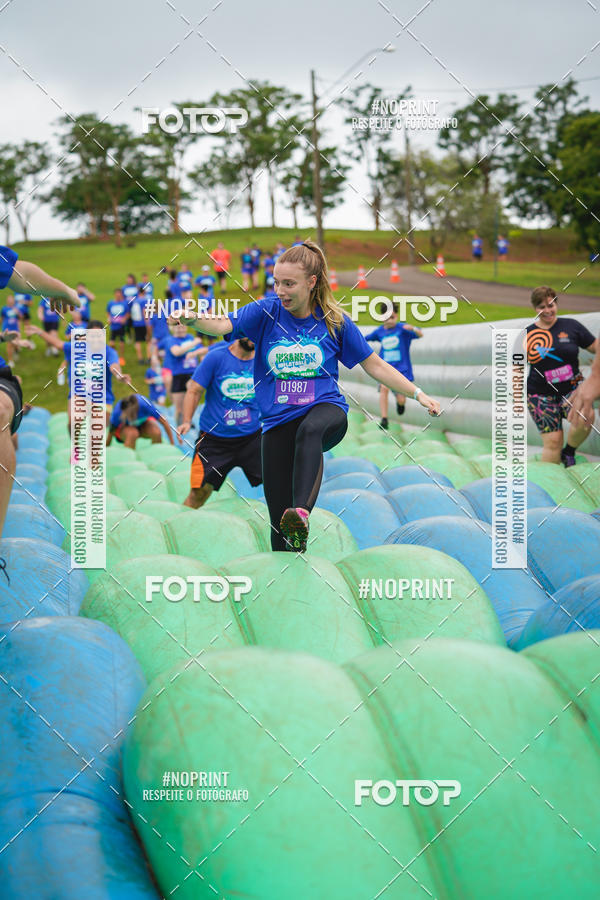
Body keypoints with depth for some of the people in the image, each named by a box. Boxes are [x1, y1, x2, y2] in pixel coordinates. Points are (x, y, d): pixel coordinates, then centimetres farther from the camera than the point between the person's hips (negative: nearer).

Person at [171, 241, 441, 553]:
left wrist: (418, 394, 5)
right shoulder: (266, 312, 0)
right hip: (278, 419, 2)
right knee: (278, 520, -2)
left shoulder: (334, 320, 1)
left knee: (309, 429, -41)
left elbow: (374, 365, 10)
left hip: (326, 408, -2)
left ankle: (302, 513, -57)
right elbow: (222, 325, -17)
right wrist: (192, 317, -38)